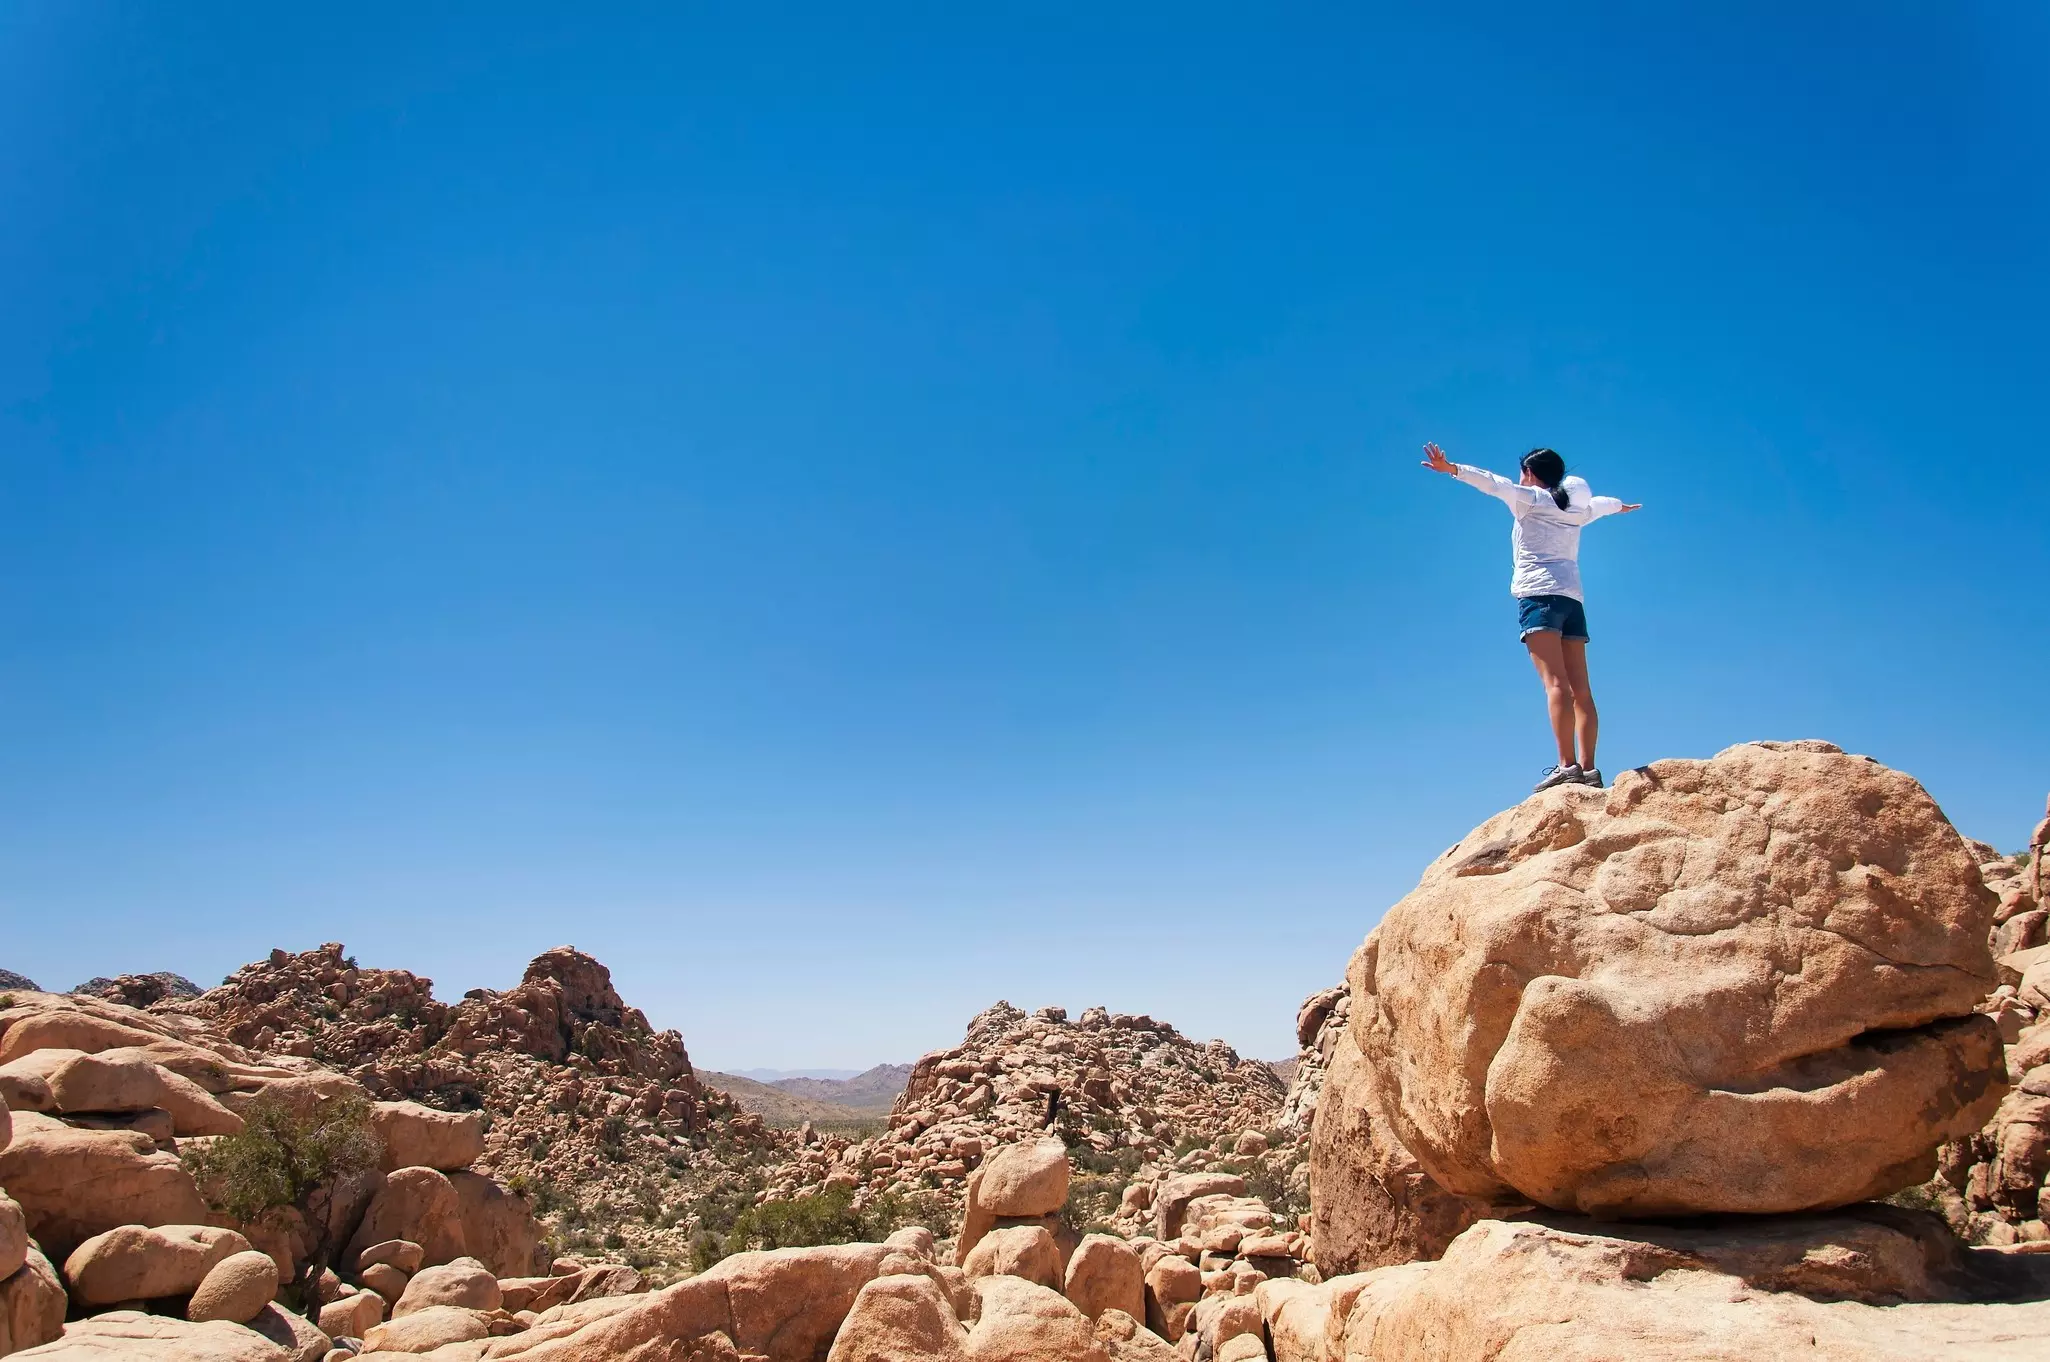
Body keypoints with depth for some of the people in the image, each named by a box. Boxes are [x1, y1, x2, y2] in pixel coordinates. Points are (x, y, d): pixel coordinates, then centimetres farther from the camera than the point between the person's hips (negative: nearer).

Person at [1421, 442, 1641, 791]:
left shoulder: (1530, 498, 7)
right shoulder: (1576, 508, 23)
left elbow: (1494, 483, -9)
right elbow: (1599, 504, 45)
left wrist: (1451, 469, -17)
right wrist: (1621, 505, 66)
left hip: (1539, 594, -6)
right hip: (1572, 598, 7)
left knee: (1555, 682, -19)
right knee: (1580, 689, 2)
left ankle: (1567, 764, -29)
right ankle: (1588, 768, -6)